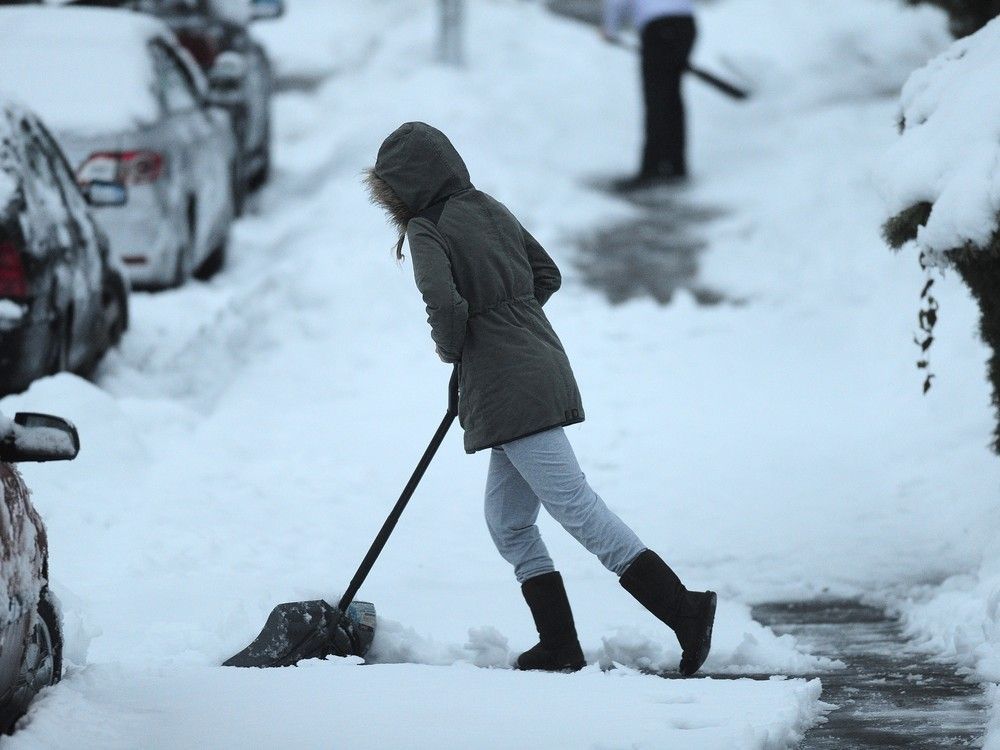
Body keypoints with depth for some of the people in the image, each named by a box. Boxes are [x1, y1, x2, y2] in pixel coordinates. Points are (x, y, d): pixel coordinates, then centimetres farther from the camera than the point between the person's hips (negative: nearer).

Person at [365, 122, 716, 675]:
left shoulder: (427, 231, -10)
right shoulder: (488, 209, 14)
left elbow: (445, 304, -23)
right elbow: (546, 275, 20)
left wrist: (451, 351, -3)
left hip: (507, 392, -9)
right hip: (542, 374, 9)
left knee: (577, 508, -9)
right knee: (509, 524, 14)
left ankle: (683, 610, -13)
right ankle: (559, 647, 11)